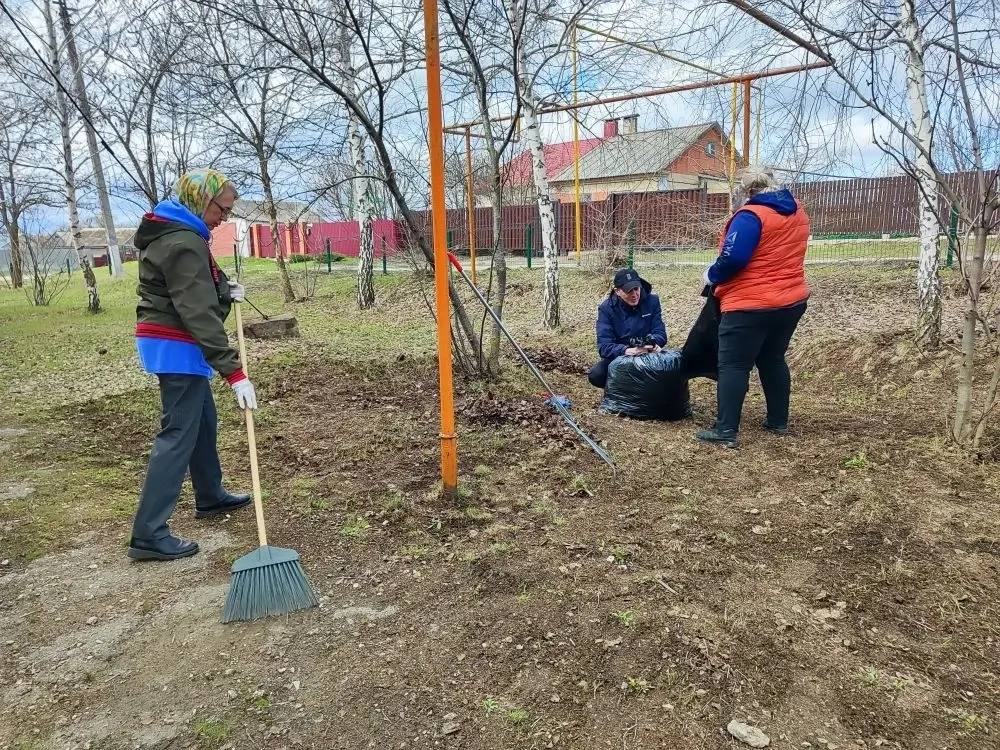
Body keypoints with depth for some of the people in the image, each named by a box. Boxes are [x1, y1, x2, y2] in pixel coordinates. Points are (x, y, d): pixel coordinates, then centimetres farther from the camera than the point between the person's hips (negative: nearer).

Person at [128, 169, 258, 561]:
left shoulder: (170, 231, 12)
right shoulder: (183, 243, -21)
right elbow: (199, 315, -28)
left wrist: (224, 290, 10)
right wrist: (234, 372, -31)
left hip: (168, 341, 11)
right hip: (177, 348, -11)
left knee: (203, 421, 20)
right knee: (178, 434, -9)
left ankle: (210, 497, 36)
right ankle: (149, 535, -6)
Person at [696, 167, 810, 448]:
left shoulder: (750, 215, -17)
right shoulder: (797, 212, 11)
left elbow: (733, 258, -26)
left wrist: (712, 276, -7)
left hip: (750, 306, -8)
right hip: (792, 301, 8)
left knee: (733, 366, -2)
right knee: (773, 360, 21)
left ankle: (726, 431, -3)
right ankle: (778, 421, 27)